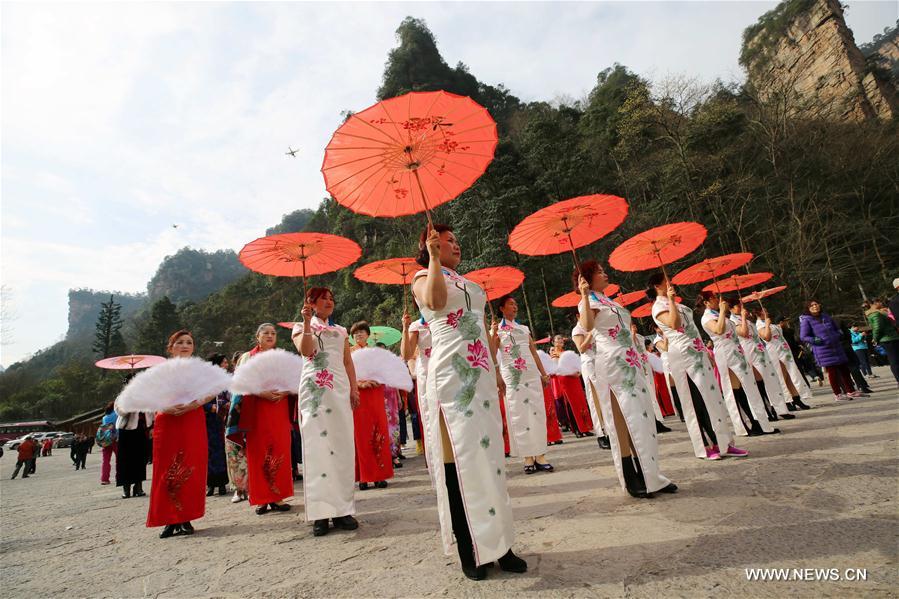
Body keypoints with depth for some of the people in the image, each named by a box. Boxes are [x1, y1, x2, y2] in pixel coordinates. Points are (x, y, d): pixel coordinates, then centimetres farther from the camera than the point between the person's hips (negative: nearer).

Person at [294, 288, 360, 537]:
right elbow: (305, 351, -9)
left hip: (340, 389, 4)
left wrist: (354, 388, 6)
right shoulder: (301, 327, 12)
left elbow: (348, 362, 16)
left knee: (342, 447, -1)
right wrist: (307, 322, -13)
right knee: (317, 447, -7)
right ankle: (320, 512, -4)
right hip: (314, 390, -3)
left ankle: (343, 509, 5)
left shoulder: (341, 331, 21)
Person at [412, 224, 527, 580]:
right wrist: (434, 257, -17)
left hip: (481, 373, 7)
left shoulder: (468, 283, 24)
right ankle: (470, 551, 5)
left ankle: (497, 543, 17)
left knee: (487, 452, 7)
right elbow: (436, 301, -23)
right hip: (451, 373, -7)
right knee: (459, 457, -6)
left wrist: (497, 371, 20)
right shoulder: (424, 275, 3)